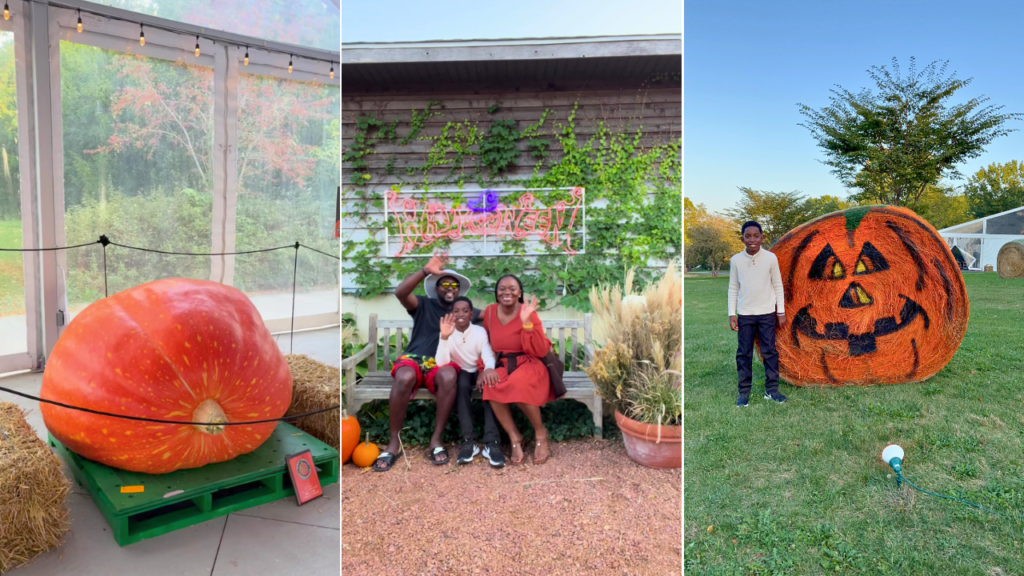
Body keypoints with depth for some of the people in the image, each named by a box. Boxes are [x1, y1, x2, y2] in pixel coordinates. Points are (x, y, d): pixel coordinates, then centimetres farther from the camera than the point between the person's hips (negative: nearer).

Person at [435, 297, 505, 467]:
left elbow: (488, 355, -23)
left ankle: (491, 442, -37)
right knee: (462, 381, -36)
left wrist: (488, 369, -47)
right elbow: (441, 363, -20)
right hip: (460, 375, 0)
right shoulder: (448, 333, -7)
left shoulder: (480, 332, -6)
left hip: (478, 373, 1)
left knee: (490, 381, -33)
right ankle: (468, 440, -35)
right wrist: (444, 338, -34)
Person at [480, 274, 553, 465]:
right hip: (502, 365, 4)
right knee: (491, 386, -30)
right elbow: (487, 345, 12)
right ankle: (515, 438, -14)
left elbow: (540, 352, -18)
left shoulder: (528, 313, -12)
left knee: (518, 385, -36)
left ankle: (541, 433, -10)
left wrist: (526, 322, -28)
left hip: (529, 364, -4)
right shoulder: (489, 312, 2)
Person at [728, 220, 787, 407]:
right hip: (744, 314, 1)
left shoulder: (771, 258, -5)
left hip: (767, 313, 0)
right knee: (744, 353, 5)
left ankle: (771, 390, 16)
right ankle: (744, 392, 13)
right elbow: (733, 288, 3)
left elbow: (778, 285, 2)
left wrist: (781, 312, 2)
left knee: (769, 351, 5)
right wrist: (732, 313, 0)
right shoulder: (736, 260, -3)